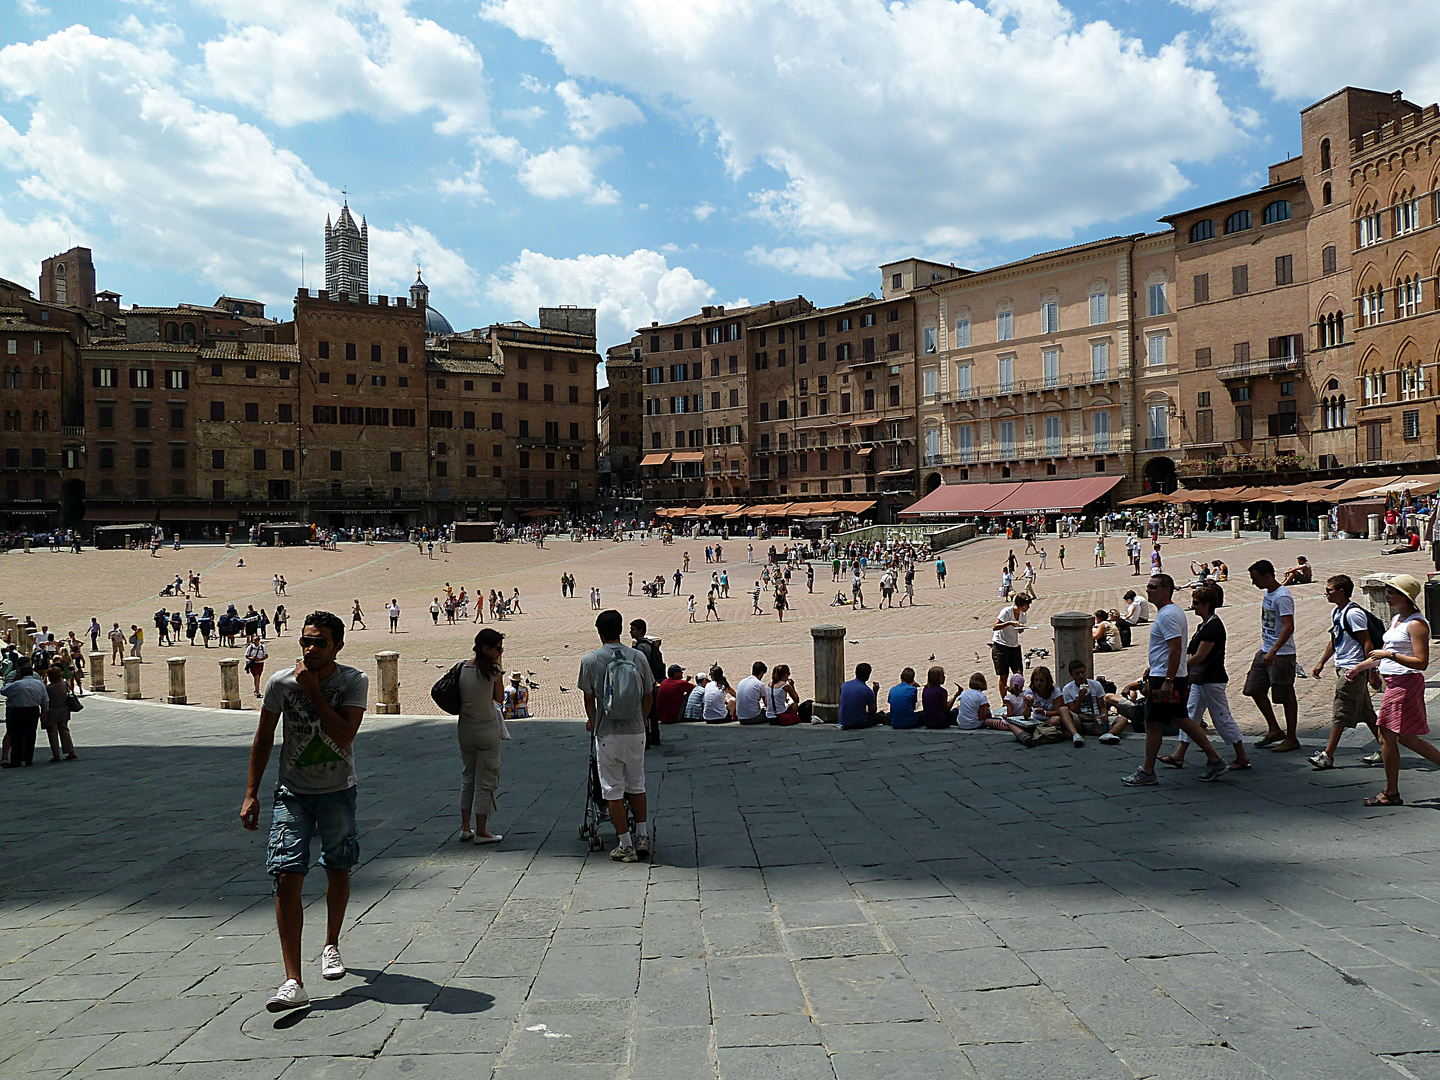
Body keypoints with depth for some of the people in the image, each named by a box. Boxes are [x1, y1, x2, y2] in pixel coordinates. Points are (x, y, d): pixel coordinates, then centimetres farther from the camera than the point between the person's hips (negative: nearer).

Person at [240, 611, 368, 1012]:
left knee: (338, 873, 14)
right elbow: (263, 739, 2)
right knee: (287, 877, -12)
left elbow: (344, 736, -24)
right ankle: (293, 983, -12)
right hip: (293, 794, 0)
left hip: (338, 791, 0)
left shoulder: (355, 682, -12)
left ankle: (331, 945, 41)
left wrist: (313, 690, -25)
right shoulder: (280, 682, -9)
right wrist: (251, 794, 0)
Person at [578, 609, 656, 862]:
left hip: (607, 734, -3)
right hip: (636, 732, 3)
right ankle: (642, 837, 18)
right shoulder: (639, 657, 0)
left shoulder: (590, 661, -6)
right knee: (636, 786, 18)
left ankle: (626, 846, 7)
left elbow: (589, 699, 5)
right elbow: (648, 696, 8)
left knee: (614, 790, 5)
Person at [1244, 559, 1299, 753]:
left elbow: (1289, 627, -27)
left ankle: (1291, 738, 12)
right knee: (1254, 689, 10)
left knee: (1286, 697, 1)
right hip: (1265, 651, 10)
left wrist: (1273, 651, -33)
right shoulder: (1267, 592, 10)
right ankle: (1274, 730, 21)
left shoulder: (1282, 596, -20)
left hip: (1282, 654, -10)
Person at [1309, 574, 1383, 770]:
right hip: (1343, 668, 10)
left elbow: (1367, 643, -18)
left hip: (1353, 670, -10)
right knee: (1366, 713, 14)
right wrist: (1321, 663, 25)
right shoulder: (1336, 612, 13)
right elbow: (1334, 641, 24)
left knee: (1340, 713, -7)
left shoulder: (1354, 613, -17)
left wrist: (1372, 672, -19)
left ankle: (1328, 755, -4)